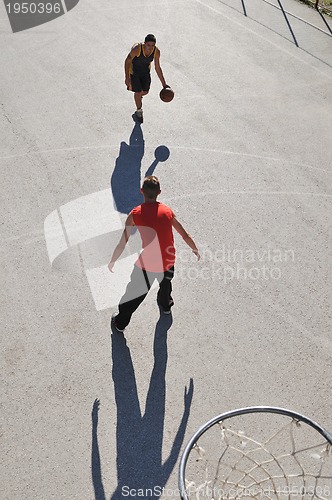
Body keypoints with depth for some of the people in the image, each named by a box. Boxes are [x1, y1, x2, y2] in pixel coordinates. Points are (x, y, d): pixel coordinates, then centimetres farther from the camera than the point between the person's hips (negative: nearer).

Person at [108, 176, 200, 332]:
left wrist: (112, 261, 7)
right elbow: (185, 235, 4)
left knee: (133, 294, 19)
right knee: (165, 282, 35)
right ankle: (165, 305, 61)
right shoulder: (168, 211, -3)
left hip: (146, 264, -2)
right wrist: (195, 250, 22)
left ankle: (120, 322, 36)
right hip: (168, 262, 3)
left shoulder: (135, 214, -10)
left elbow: (122, 243, -8)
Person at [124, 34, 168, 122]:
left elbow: (157, 68, -10)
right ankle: (139, 111, 26)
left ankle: (137, 96, 50)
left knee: (145, 91, 11)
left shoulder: (157, 52, -23)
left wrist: (163, 83, -10)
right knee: (138, 92, -2)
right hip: (134, 71, -4)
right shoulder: (137, 49, -35)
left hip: (145, 71, 4)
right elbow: (127, 61, -21)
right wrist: (127, 77, -25)